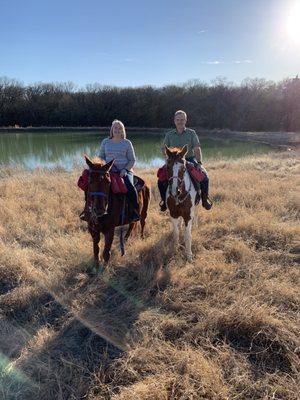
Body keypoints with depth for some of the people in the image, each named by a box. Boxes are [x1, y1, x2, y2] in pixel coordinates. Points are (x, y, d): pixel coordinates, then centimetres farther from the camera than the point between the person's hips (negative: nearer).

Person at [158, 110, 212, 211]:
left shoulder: (191, 133, 3)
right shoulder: (169, 135, 7)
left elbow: (197, 149, -4)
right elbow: (164, 150, 11)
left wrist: (199, 163, -18)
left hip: (190, 159, -1)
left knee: (204, 177, -20)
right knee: (161, 180, -18)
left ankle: (205, 198, 4)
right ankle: (164, 199, 8)